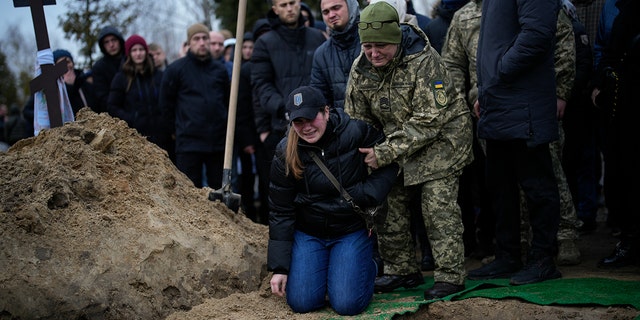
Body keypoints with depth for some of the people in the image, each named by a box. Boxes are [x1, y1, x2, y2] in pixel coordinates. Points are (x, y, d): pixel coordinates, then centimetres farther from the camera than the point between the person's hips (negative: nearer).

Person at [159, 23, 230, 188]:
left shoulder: (219, 69, 9)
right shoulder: (176, 69, -2)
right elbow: (166, 104, 4)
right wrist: (182, 125, 7)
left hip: (218, 142, 3)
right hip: (189, 142, -3)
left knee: (219, 190, 10)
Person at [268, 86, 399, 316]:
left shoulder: (355, 132, -17)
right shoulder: (285, 154, -11)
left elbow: (390, 162, -3)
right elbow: (280, 212, -5)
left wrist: (367, 193, -19)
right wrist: (279, 267, -6)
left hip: (352, 231, -2)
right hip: (308, 233, 2)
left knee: (347, 305, -14)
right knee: (301, 303, -10)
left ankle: (367, 267, 20)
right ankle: (323, 268, 23)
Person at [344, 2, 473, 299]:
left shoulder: (424, 61, -27)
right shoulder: (360, 68, -8)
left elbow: (429, 120, -29)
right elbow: (356, 119, 4)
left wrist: (386, 153, -33)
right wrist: (366, 153, -9)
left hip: (440, 138, -6)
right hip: (398, 141, 6)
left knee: (438, 205, -14)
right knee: (389, 203, 5)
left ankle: (451, 275, -5)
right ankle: (402, 270, 20)